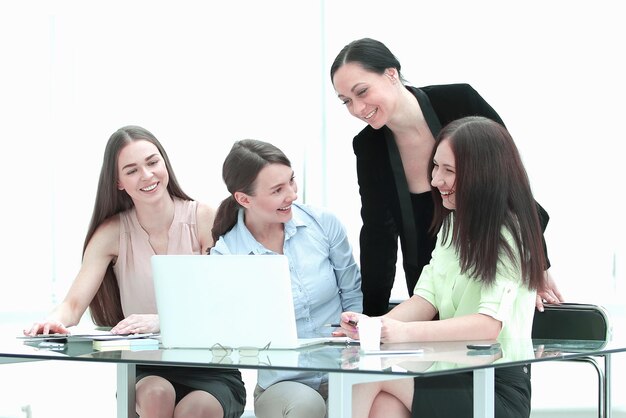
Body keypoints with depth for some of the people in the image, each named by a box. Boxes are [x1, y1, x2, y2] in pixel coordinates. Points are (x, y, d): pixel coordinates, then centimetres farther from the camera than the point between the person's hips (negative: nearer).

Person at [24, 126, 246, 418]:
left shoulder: (204, 218, -4)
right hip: (146, 371, 1)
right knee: (157, 394, -32)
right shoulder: (112, 232, 1)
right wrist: (55, 321, -33)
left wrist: (162, 322, -30)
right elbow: (74, 304, -7)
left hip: (210, 368, -1)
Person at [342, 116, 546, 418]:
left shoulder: (508, 234, -10)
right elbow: (427, 297, 8)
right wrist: (376, 325, -12)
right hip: (455, 372, 6)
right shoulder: (453, 223, 15)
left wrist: (405, 332, -30)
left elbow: (489, 324, -20)